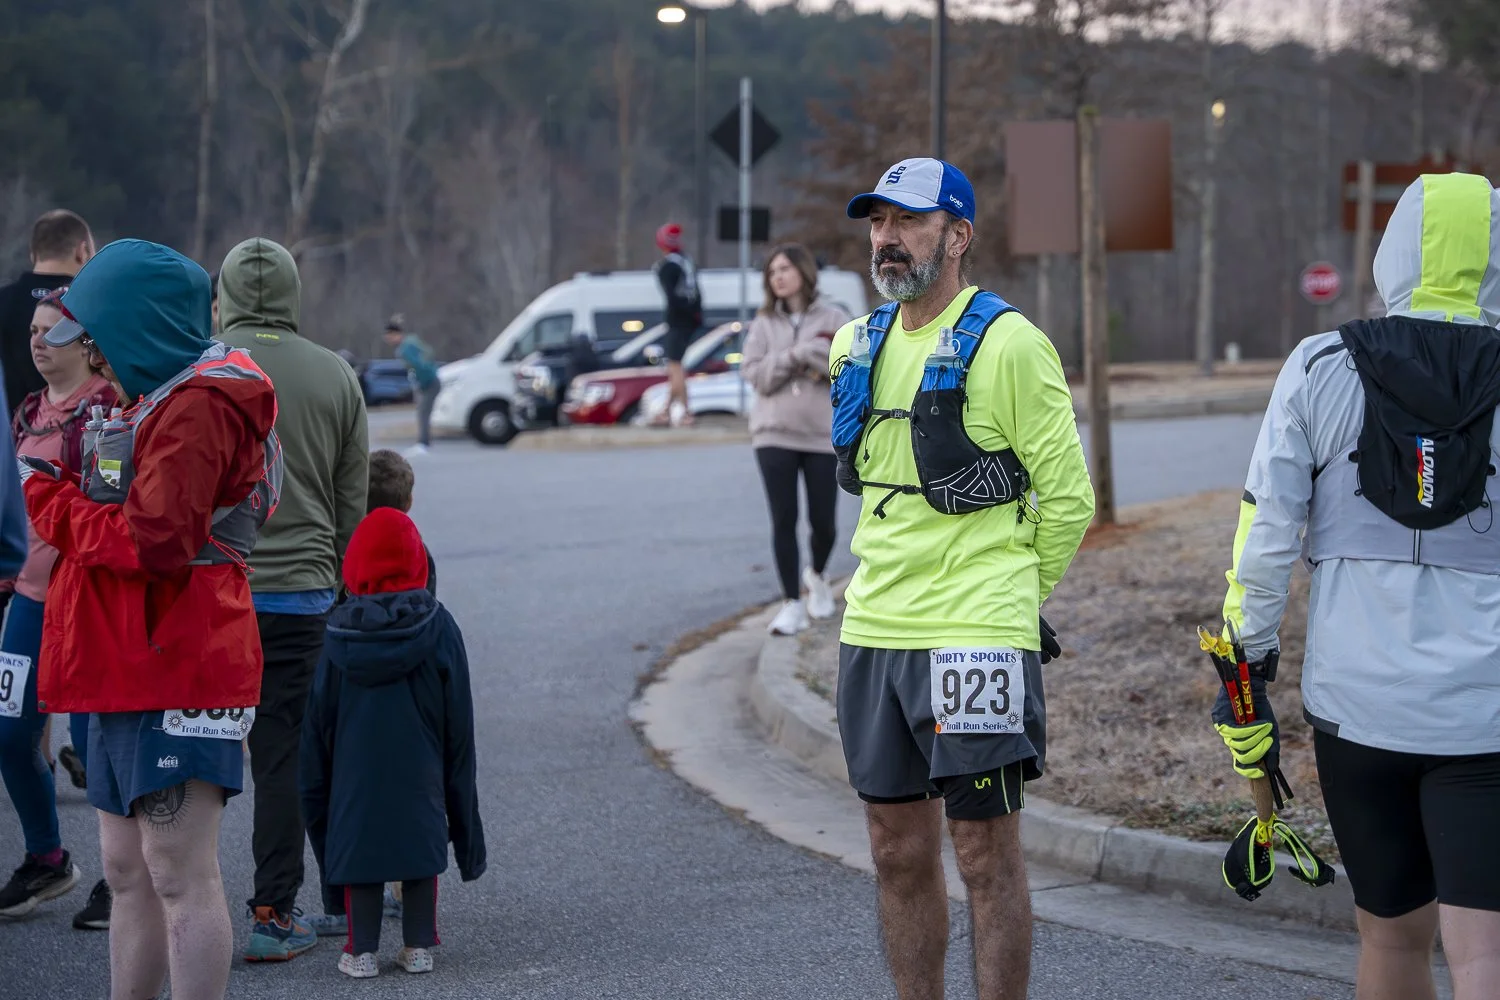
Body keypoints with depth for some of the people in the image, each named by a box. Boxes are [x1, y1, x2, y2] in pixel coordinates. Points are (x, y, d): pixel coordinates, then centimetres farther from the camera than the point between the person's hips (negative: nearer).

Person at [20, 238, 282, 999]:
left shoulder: (197, 406, -14)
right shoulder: (155, 402, 20)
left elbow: (154, 540, -22)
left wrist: (47, 498, -9)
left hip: (176, 673, -11)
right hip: (129, 673, 11)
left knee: (181, 878, -9)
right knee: (128, 875, 13)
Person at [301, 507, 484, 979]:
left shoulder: (340, 635, -3)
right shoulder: (438, 628, -4)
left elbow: (318, 724, 3)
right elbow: (458, 722, 0)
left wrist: (315, 794, 14)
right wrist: (464, 811, 9)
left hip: (357, 777, 0)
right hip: (420, 778, 0)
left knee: (359, 849, 10)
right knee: (421, 854, 12)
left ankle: (362, 950, 8)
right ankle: (418, 947, 13)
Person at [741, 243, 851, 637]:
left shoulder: (834, 319, 4)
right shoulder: (764, 323, 6)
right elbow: (754, 374, -5)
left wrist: (823, 361, -17)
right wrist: (794, 357, -16)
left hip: (824, 435, 0)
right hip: (774, 434, 0)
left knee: (823, 520, 3)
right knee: (783, 520, -3)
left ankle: (817, 576, 35)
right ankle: (792, 604, 3)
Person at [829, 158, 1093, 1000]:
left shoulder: (1007, 344, -9)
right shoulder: (858, 347, 11)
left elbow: (1068, 498, -5)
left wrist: (1008, 601, 4)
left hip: (974, 640, -7)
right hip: (873, 635, 7)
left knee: (988, 857, -2)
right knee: (900, 855, 12)